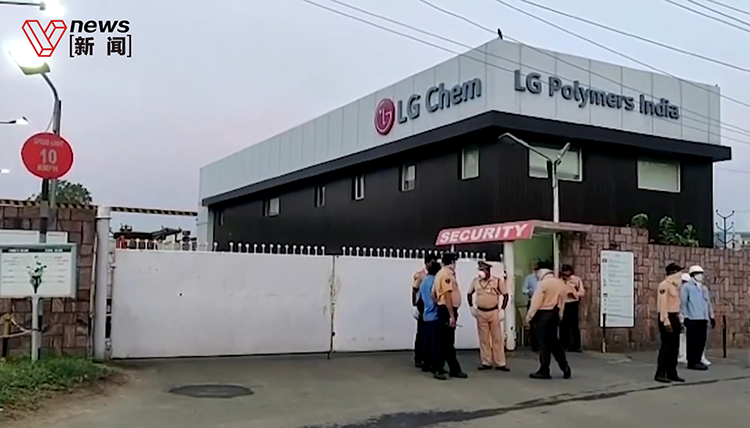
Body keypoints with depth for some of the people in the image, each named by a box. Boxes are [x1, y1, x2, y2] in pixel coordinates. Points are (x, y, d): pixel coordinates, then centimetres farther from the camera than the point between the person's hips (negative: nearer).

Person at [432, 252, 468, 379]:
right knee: (446, 342, -5)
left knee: (448, 342, 11)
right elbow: (447, 295, -22)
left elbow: (433, 294, 18)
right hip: (447, 311, -10)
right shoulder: (447, 274, -15)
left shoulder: (441, 273, 16)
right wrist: (451, 316, -22)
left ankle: (454, 370, 17)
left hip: (443, 309, 10)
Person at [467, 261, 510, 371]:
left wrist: (502, 309, -8)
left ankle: (500, 363, 7)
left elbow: (505, 295, -1)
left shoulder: (497, 281, -8)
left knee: (497, 338, 2)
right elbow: (469, 294, 14)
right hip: (481, 313, 2)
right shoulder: (475, 281, 0)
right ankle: (486, 362, 14)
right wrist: (471, 307, 3)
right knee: (483, 338, 7)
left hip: (494, 312, -2)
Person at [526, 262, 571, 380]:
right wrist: (559, 316, 19)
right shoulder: (561, 283, 7)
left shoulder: (544, 283, -13)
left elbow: (536, 302, -14)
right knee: (554, 341, 16)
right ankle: (565, 367, 12)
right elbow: (562, 302, 11)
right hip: (554, 315, 7)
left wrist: (529, 316, -7)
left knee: (544, 343, -2)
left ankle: (544, 371, 3)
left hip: (543, 315, -7)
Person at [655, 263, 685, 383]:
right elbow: (662, 305, -19)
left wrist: (679, 321, 17)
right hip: (667, 318, -10)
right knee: (666, 346, -11)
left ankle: (672, 373, 15)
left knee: (674, 347, 9)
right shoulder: (664, 285, -12)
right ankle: (660, 374, -8)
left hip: (674, 318, 10)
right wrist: (666, 322, -23)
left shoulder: (674, 286, 17)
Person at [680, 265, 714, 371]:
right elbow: (683, 303, -5)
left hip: (703, 319, 7)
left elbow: (708, 303, 24)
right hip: (692, 319, -7)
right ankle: (692, 362, -1)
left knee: (701, 341, 7)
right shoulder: (686, 287, 0)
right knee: (693, 341, -6)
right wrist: (685, 317, -12)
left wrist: (711, 317, 18)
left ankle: (697, 360, 16)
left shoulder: (704, 288, 21)